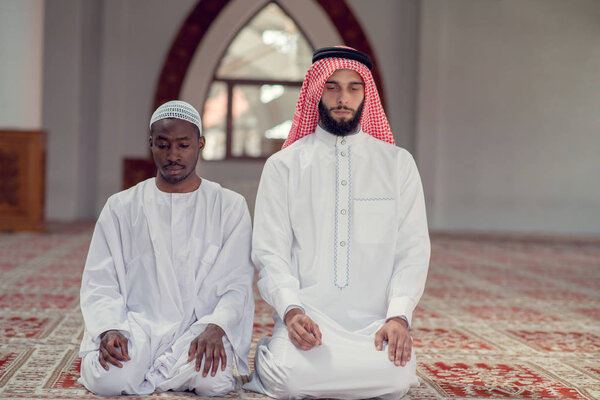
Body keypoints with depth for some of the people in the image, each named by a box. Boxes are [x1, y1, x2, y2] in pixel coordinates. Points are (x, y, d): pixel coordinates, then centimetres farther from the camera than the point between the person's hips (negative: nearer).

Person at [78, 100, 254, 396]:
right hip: (137, 325, 1)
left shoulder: (229, 206, 8)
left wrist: (215, 328, -20)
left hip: (200, 326, 0)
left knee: (213, 380, -32)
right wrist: (109, 329, -15)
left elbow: (237, 283, 0)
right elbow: (100, 283, 6)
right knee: (106, 379, -29)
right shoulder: (121, 207, 11)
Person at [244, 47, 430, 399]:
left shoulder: (398, 163, 10)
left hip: (375, 319, 1)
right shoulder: (283, 165, 8)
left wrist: (399, 316, -12)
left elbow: (414, 249, 4)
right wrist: (291, 310, -17)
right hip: (307, 316, 0)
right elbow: (269, 251, 2)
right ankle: (272, 354, 4)